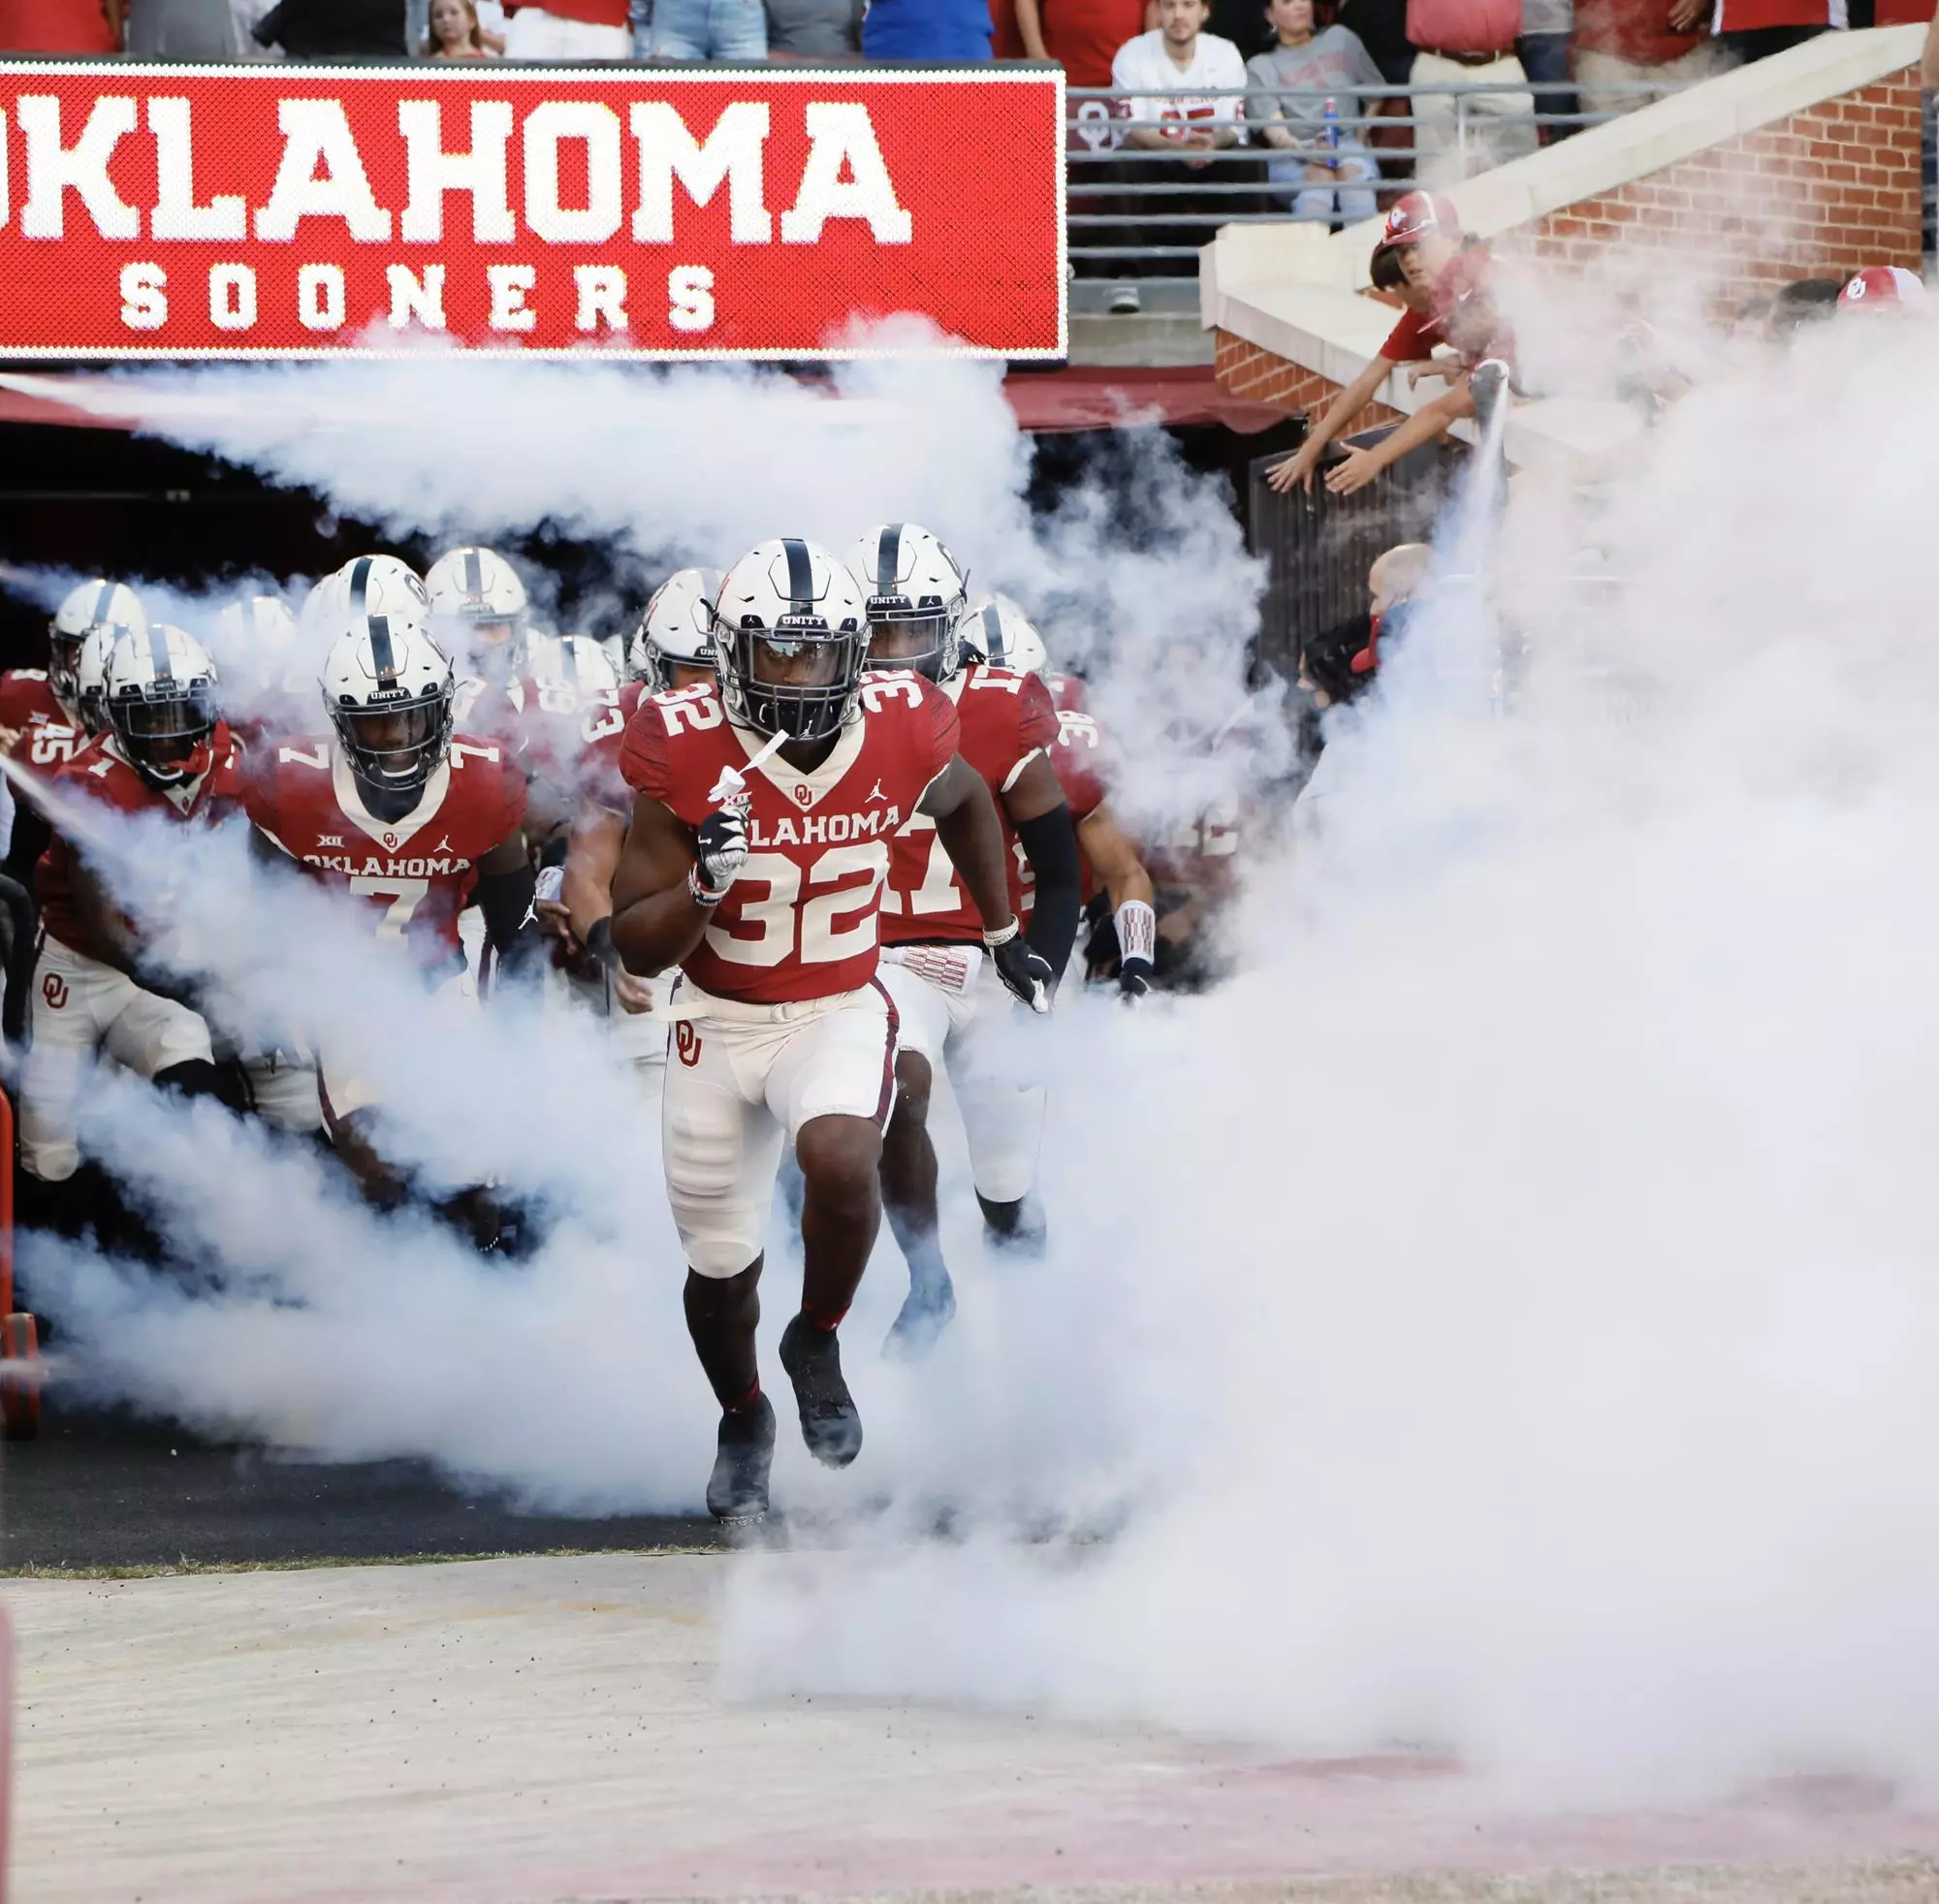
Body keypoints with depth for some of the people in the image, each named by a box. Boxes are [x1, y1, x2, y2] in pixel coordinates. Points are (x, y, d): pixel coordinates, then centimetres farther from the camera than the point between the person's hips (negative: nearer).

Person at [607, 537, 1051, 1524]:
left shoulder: (900, 734, -14)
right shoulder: (686, 753, -19)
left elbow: (964, 802, 13)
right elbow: (637, 947, -14)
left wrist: (1005, 934, 18)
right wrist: (705, 883, -34)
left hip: (842, 1011, 0)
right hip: (719, 1025, 0)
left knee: (839, 1158, -32)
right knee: (720, 1262, 11)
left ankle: (817, 1341, -2)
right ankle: (743, 1419, 44)